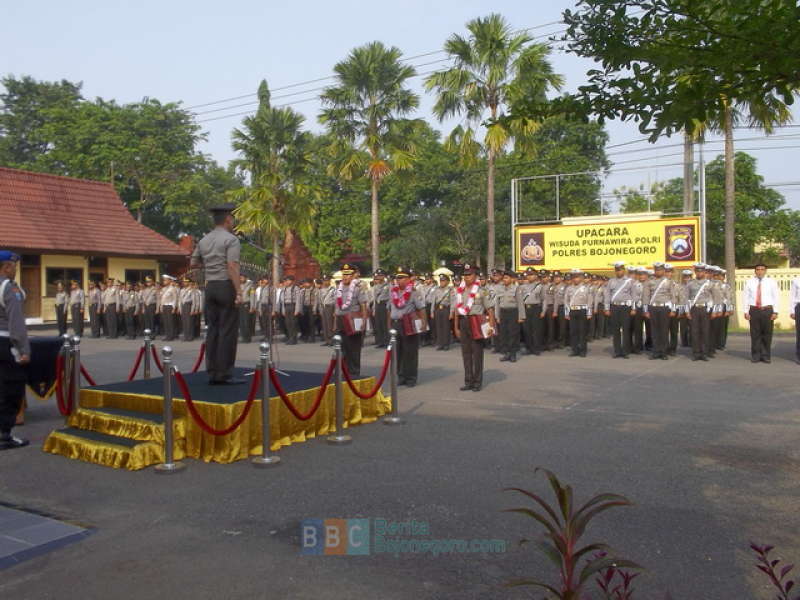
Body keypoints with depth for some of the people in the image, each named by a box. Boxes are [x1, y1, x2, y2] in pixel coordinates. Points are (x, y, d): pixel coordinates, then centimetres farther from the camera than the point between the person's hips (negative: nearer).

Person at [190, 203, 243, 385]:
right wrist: (239, 292, -20)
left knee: (213, 330, 7)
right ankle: (224, 374, -6)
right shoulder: (231, 240, -9)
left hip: (210, 287, 7)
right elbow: (232, 267, -19)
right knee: (228, 331, -5)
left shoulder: (204, 241, 13)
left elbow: (193, 264, 23)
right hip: (227, 287, -7)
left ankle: (213, 374, 7)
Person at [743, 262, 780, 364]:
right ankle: (755, 356, 9)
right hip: (754, 310, 1)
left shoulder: (771, 282, 4)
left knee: (767, 334, 2)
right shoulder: (750, 282, 7)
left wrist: (775, 312, -5)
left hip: (767, 310, -1)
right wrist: (746, 311, 0)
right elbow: (746, 297, 6)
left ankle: (766, 356, 11)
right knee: (755, 334, 2)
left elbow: (776, 297, 2)